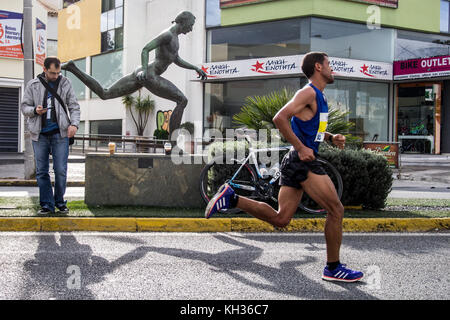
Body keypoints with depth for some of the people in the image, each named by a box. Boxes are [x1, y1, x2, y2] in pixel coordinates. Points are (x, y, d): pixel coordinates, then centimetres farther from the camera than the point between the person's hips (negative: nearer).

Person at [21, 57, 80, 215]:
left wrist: (74, 124, -12)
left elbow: (74, 106, 5)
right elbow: (24, 106, 9)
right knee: (41, 171, 3)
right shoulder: (33, 85, 6)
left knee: (60, 171, -2)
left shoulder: (65, 83, 5)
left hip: (60, 133, -1)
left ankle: (60, 202, 14)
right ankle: (47, 204, 12)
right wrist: (34, 110, -13)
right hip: (39, 135, 1)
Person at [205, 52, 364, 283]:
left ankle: (231, 198, 10)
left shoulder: (318, 96, 21)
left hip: (295, 162, 10)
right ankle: (333, 268, 4)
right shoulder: (308, 92, -10)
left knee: (280, 219, 9)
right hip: (302, 161, -10)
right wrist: (301, 148, -22)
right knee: (336, 210, -4)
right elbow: (280, 118, -22)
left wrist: (331, 138, 14)